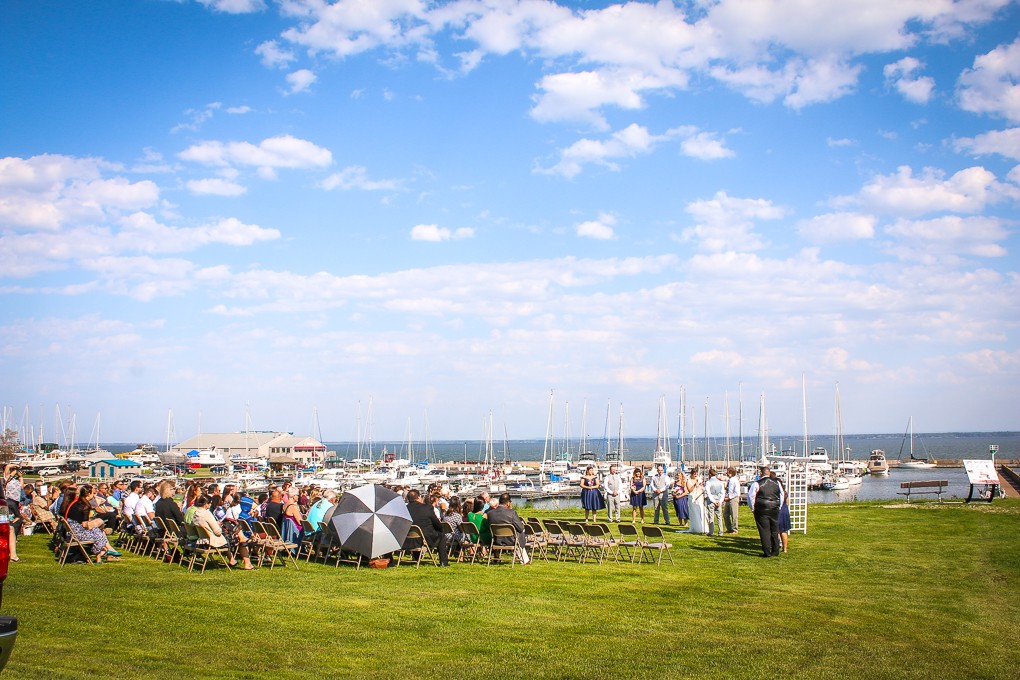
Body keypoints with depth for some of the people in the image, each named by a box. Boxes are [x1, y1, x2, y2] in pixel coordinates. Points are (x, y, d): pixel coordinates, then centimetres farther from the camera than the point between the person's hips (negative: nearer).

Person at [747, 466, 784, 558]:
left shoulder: (757, 484, -8)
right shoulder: (776, 482, 7)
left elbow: (750, 496, -8)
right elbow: (782, 495, 16)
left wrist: (753, 508, 4)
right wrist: (779, 507, 23)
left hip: (762, 510, -4)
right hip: (775, 509, 4)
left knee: (764, 531, -1)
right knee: (775, 530, 14)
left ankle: (767, 552, -2)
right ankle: (775, 551, 17)